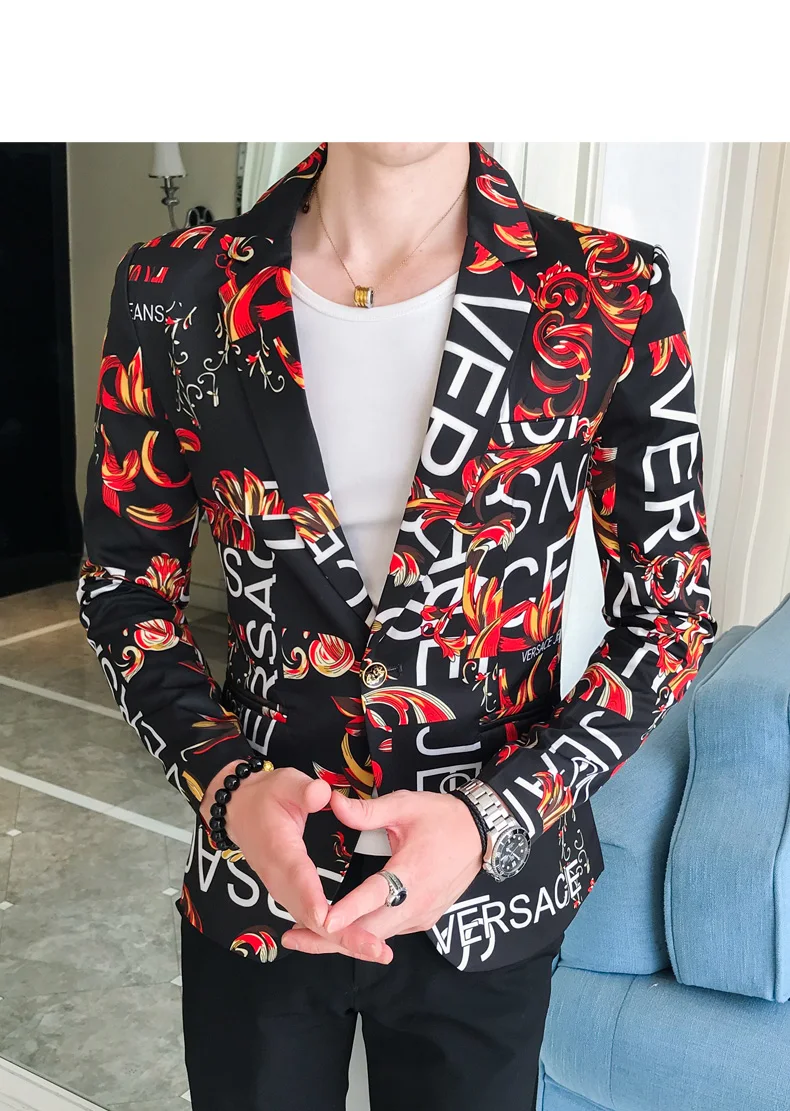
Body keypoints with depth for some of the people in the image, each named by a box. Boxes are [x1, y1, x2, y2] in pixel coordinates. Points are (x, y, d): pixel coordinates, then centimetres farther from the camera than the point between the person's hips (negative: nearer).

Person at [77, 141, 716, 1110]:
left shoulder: (612, 302, -13)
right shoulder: (177, 294, -9)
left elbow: (667, 615, -6)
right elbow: (125, 582, 0)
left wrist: (495, 817, -18)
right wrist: (222, 781, -15)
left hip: (490, 898, 0)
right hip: (254, 883, 1)